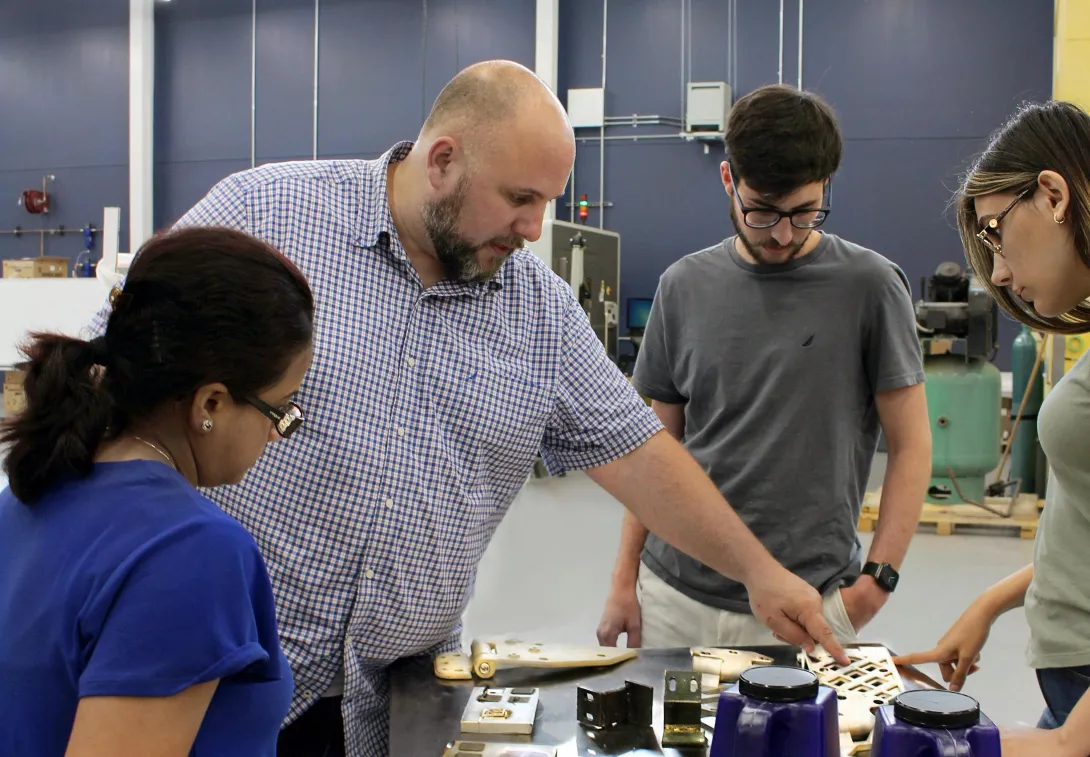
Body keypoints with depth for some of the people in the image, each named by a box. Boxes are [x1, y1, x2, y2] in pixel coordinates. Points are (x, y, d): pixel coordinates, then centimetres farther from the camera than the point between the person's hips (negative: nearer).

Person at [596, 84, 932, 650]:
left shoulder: (868, 286, -5)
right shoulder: (684, 285, 4)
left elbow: (911, 445, -1)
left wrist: (876, 580, -10)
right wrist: (624, 580, 6)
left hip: (805, 609, -2)